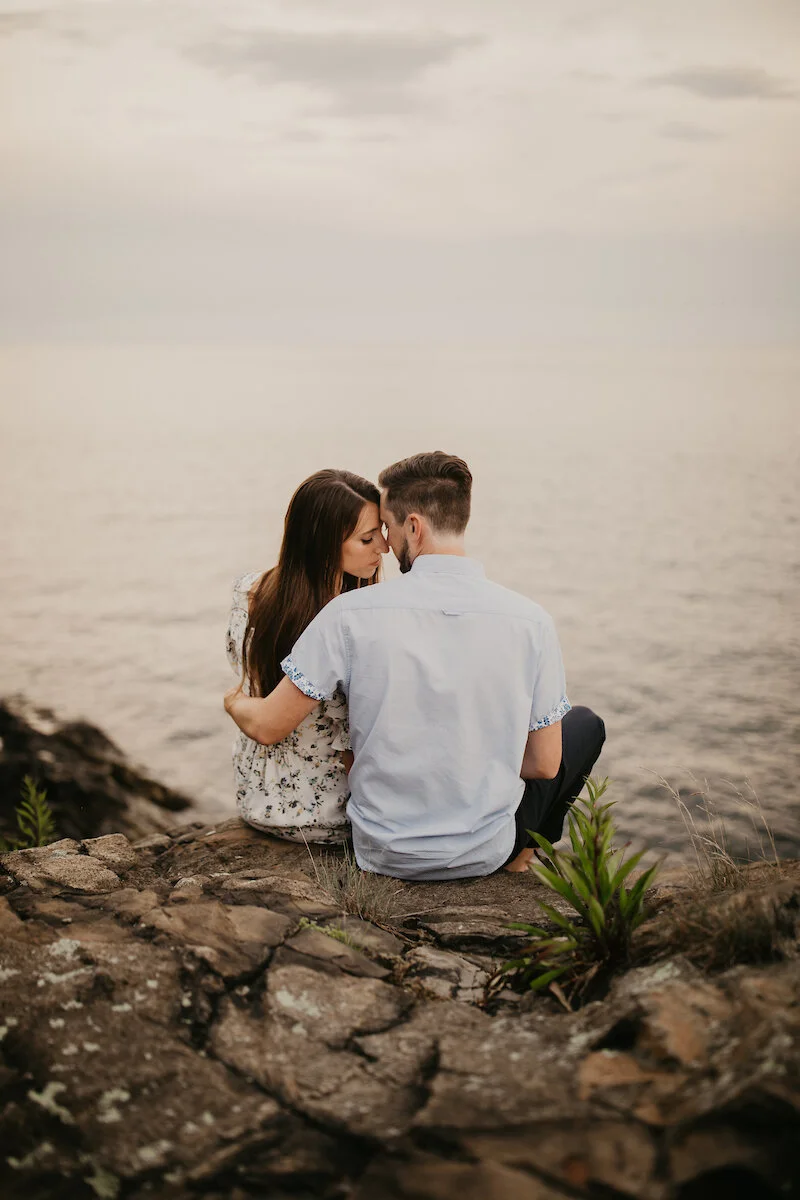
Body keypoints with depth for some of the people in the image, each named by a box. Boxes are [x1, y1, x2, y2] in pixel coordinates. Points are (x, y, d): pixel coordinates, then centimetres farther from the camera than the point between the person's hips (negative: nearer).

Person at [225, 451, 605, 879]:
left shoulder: (350, 614, -18)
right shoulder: (531, 622, -15)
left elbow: (266, 727, -12)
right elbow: (545, 764, -7)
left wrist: (234, 703, 12)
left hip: (383, 855, 1)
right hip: (484, 853, -1)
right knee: (585, 724, 26)